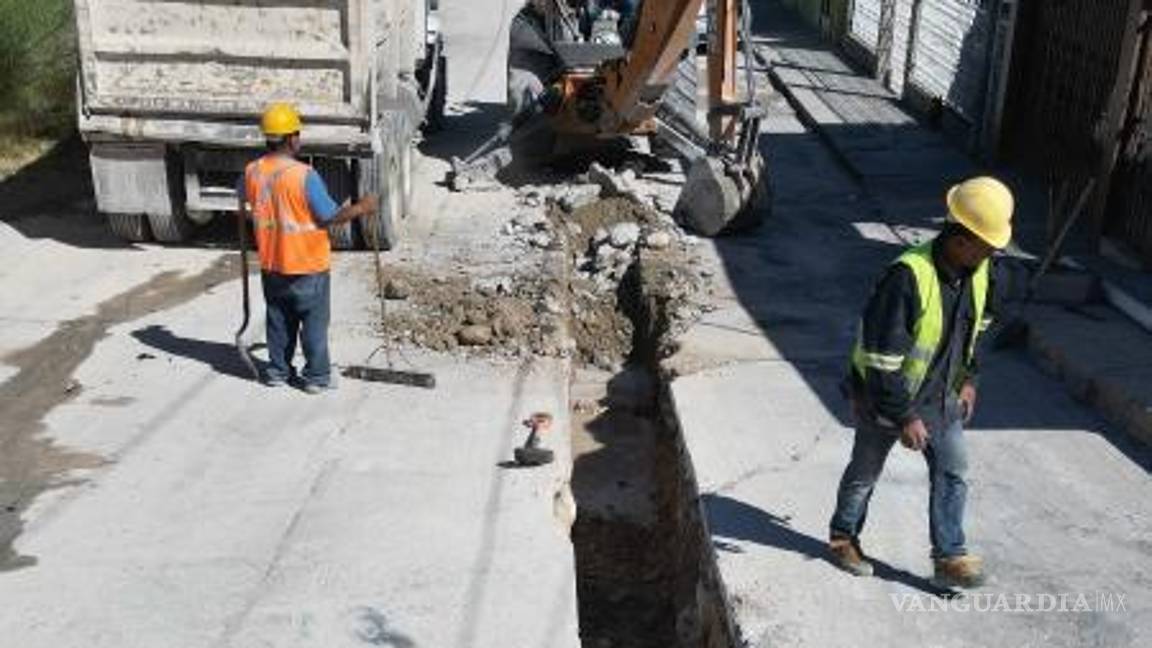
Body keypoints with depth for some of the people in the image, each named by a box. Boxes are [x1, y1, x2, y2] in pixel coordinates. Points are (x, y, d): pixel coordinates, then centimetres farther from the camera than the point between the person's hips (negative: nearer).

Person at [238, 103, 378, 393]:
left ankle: (278, 371, 27)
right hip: (307, 265, -5)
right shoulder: (304, 175, -23)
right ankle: (316, 377, 15)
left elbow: (244, 212, 11)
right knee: (314, 323, 8)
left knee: (279, 320, 19)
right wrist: (361, 208, -4)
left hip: (271, 265, 5)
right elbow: (330, 217, -18)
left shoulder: (251, 172, -5)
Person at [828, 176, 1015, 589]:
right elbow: (881, 355, -30)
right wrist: (904, 417, -25)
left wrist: (968, 379, 13)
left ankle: (949, 556, 18)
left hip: (941, 397, 6)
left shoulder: (978, 271, -9)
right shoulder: (908, 277, -33)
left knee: (952, 472, 6)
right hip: (885, 398, -6)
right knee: (865, 472, 13)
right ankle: (843, 537, 35)